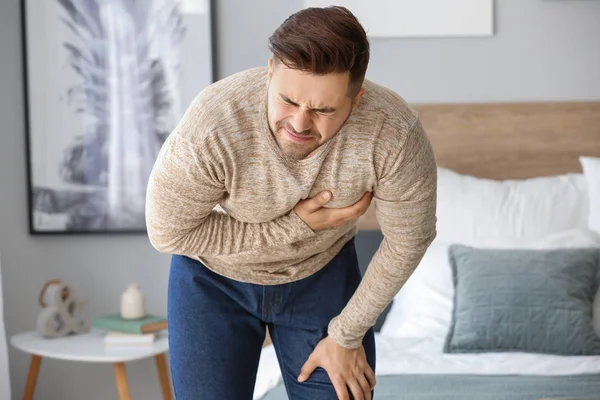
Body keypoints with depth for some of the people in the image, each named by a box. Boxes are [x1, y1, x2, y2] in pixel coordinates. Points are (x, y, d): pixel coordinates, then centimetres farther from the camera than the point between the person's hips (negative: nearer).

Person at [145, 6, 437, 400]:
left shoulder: (395, 133, -30)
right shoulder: (209, 128, -34)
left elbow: (408, 239, -14)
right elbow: (167, 232, -19)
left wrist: (346, 336, -7)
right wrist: (293, 226, -25)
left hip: (323, 271, 1)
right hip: (214, 277, -1)